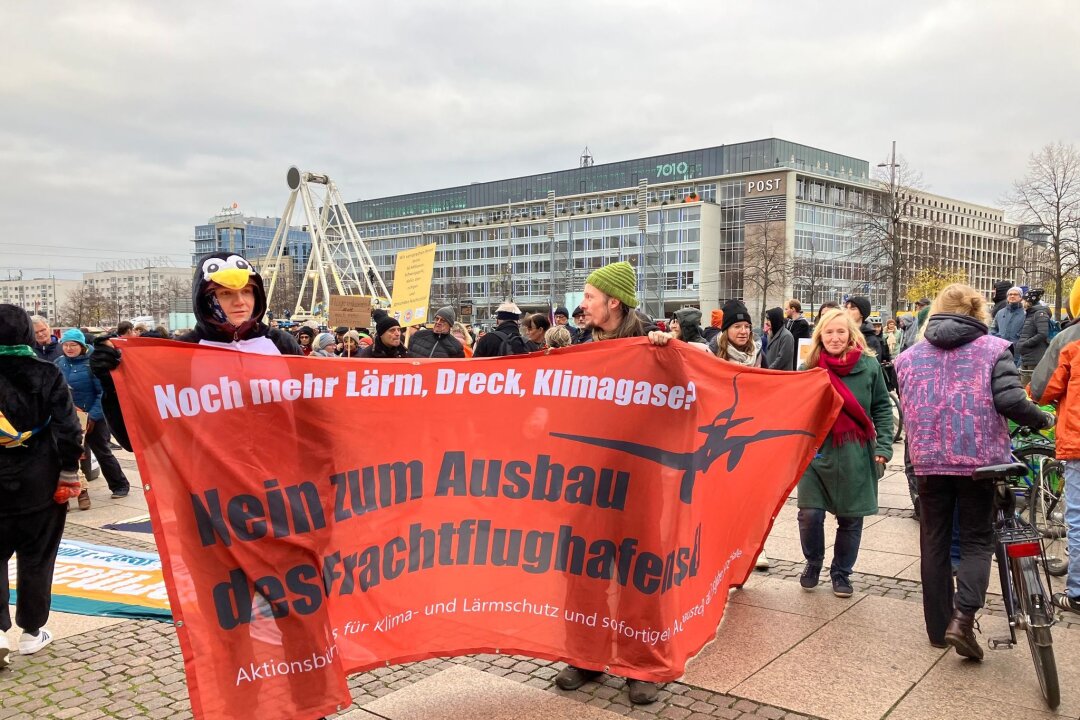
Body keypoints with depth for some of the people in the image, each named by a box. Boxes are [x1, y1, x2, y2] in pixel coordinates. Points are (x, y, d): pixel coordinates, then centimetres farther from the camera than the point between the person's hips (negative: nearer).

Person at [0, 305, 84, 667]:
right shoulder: (48, 373, -7)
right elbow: (68, 429, -11)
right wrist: (69, 474, -3)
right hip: (40, 484, 0)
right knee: (36, 559, 11)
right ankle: (32, 631, 21)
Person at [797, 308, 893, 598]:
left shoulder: (869, 365, -2)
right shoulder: (811, 366, 1)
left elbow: (882, 408, 3)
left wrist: (883, 447, -5)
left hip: (856, 456, 0)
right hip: (817, 452, 0)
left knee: (850, 518, 8)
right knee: (810, 514, -5)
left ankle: (841, 573, 29)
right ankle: (813, 564, 22)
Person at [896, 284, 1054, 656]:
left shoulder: (910, 357, 7)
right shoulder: (993, 349, -3)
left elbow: (908, 409, 9)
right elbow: (1010, 400, -14)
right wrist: (1043, 419, 4)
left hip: (929, 461, 3)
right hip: (978, 460, -2)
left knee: (934, 543, 13)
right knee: (976, 541, 10)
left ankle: (938, 627, 18)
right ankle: (962, 618, -9)